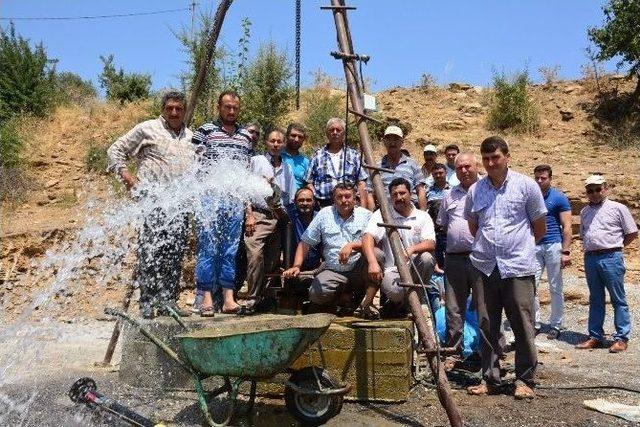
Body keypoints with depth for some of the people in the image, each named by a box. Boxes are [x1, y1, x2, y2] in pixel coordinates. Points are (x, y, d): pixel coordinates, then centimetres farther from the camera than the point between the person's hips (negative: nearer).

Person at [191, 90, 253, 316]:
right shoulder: (205, 131, 6)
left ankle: (228, 298, 9)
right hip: (210, 198, -3)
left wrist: (250, 212, 14)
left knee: (231, 250, 5)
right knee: (208, 249, -3)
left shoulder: (246, 137, 18)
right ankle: (207, 299, 2)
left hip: (236, 200, 4)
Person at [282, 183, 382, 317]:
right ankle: (346, 297, 7)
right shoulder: (324, 214, 8)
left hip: (359, 271, -1)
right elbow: (305, 242, 9)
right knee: (316, 294, -27)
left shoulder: (365, 214, 4)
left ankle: (367, 303, -18)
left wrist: (352, 245, -23)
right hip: (334, 272, 1)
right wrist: (296, 266, -3)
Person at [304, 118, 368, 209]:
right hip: (324, 206, 0)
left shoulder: (354, 155, 14)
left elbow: (361, 184, 10)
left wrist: (363, 208, -1)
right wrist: (315, 202, -4)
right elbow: (309, 183, 11)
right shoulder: (318, 156, 13)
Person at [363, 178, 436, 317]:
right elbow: (368, 237, -14)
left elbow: (431, 243, -8)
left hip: (414, 269, 3)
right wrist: (373, 263, -32)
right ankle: (398, 302, 7)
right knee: (394, 291, -35)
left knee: (426, 258, -30)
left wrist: (412, 249, -30)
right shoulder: (382, 214, 0)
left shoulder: (423, 216, 6)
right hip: (392, 269, -3)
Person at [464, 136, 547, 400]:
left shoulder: (526, 186, 0)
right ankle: (490, 379, 19)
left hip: (518, 267, -3)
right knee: (486, 325, 7)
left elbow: (540, 228, 9)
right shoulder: (475, 191, 8)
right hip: (484, 266, 3)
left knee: (523, 325, 0)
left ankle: (525, 380, 15)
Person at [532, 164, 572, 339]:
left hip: (553, 246, -3)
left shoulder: (559, 198, -1)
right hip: (534, 246, 3)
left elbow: (567, 227, -4)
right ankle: (534, 323, 9)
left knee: (555, 288, 5)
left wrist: (566, 252, -11)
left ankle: (556, 325, 15)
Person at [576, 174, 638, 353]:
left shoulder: (617, 208, 0)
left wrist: (615, 246, 3)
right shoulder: (584, 212, 16)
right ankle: (595, 337, 17)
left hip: (611, 258, -5)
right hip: (590, 258, 5)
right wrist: (590, 248, 11)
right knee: (595, 300, 11)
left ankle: (621, 338, 6)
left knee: (618, 300, 0)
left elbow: (633, 233, 2)